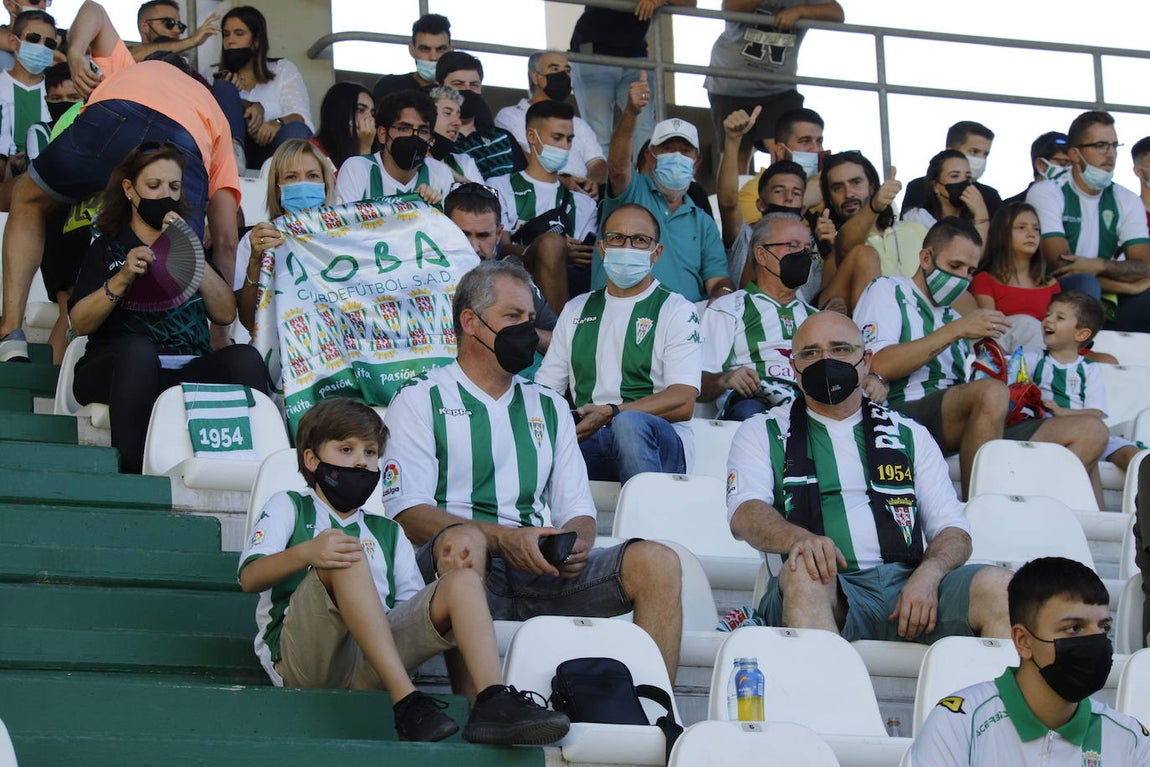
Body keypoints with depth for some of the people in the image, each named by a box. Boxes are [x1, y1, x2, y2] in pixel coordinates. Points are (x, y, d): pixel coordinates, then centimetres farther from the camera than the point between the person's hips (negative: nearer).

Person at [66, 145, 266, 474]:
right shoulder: (107, 248, 17)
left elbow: (225, 314, 9)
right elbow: (80, 323, 1)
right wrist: (122, 279, -13)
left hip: (188, 371, 3)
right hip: (118, 369, -2)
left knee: (245, 358, -28)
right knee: (137, 349, -38)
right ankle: (130, 472, -42)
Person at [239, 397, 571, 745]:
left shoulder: (387, 533, 33)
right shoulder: (288, 508, 21)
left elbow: (413, 609, 20)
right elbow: (249, 578, 0)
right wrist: (306, 552, -20)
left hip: (368, 669, 4)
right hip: (303, 658, -4)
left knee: (463, 581, -11)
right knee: (346, 557, -29)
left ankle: (492, 700, -37)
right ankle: (406, 702, -42)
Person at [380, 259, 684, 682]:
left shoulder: (549, 407, 27)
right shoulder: (420, 401, 11)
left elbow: (578, 511, 21)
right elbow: (408, 514, -3)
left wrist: (575, 542, -6)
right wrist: (503, 538, -17)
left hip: (541, 570, 5)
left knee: (658, 563, -19)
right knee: (463, 541, -39)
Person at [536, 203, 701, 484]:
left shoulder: (676, 311, 10)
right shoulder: (576, 310, 25)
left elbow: (683, 402, -4)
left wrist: (609, 414, -18)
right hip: (586, 440, 2)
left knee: (630, 423, -40)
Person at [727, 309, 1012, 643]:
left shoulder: (909, 435, 26)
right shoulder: (763, 433, 19)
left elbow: (953, 531, 17)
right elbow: (745, 514, 0)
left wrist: (928, 575, -8)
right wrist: (798, 538, -25)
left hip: (906, 585, 2)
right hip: (824, 589, -2)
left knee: (999, 587, -27)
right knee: (804, 571, -39)